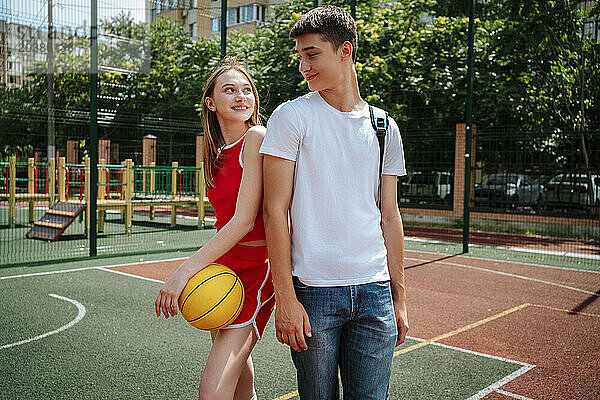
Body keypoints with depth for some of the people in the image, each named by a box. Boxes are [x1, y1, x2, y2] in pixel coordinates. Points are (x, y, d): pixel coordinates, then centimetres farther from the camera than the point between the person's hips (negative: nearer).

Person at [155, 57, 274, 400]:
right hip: (223, 265, 8)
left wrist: (186, 270, -21)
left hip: (255, 266, -8)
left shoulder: (257, 137, -15)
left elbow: (245, 220, -21)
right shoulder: (218, 151, 10)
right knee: (236, 361, 25)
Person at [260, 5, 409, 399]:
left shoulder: (384, 127, 9)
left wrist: (399, 296, 11)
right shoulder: (291, 116, -2)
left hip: (375, 292, 3)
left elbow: (389, 216, 12)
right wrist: (285, 298, -11)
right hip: (312, 292, -3)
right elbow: (275, 209, -7)